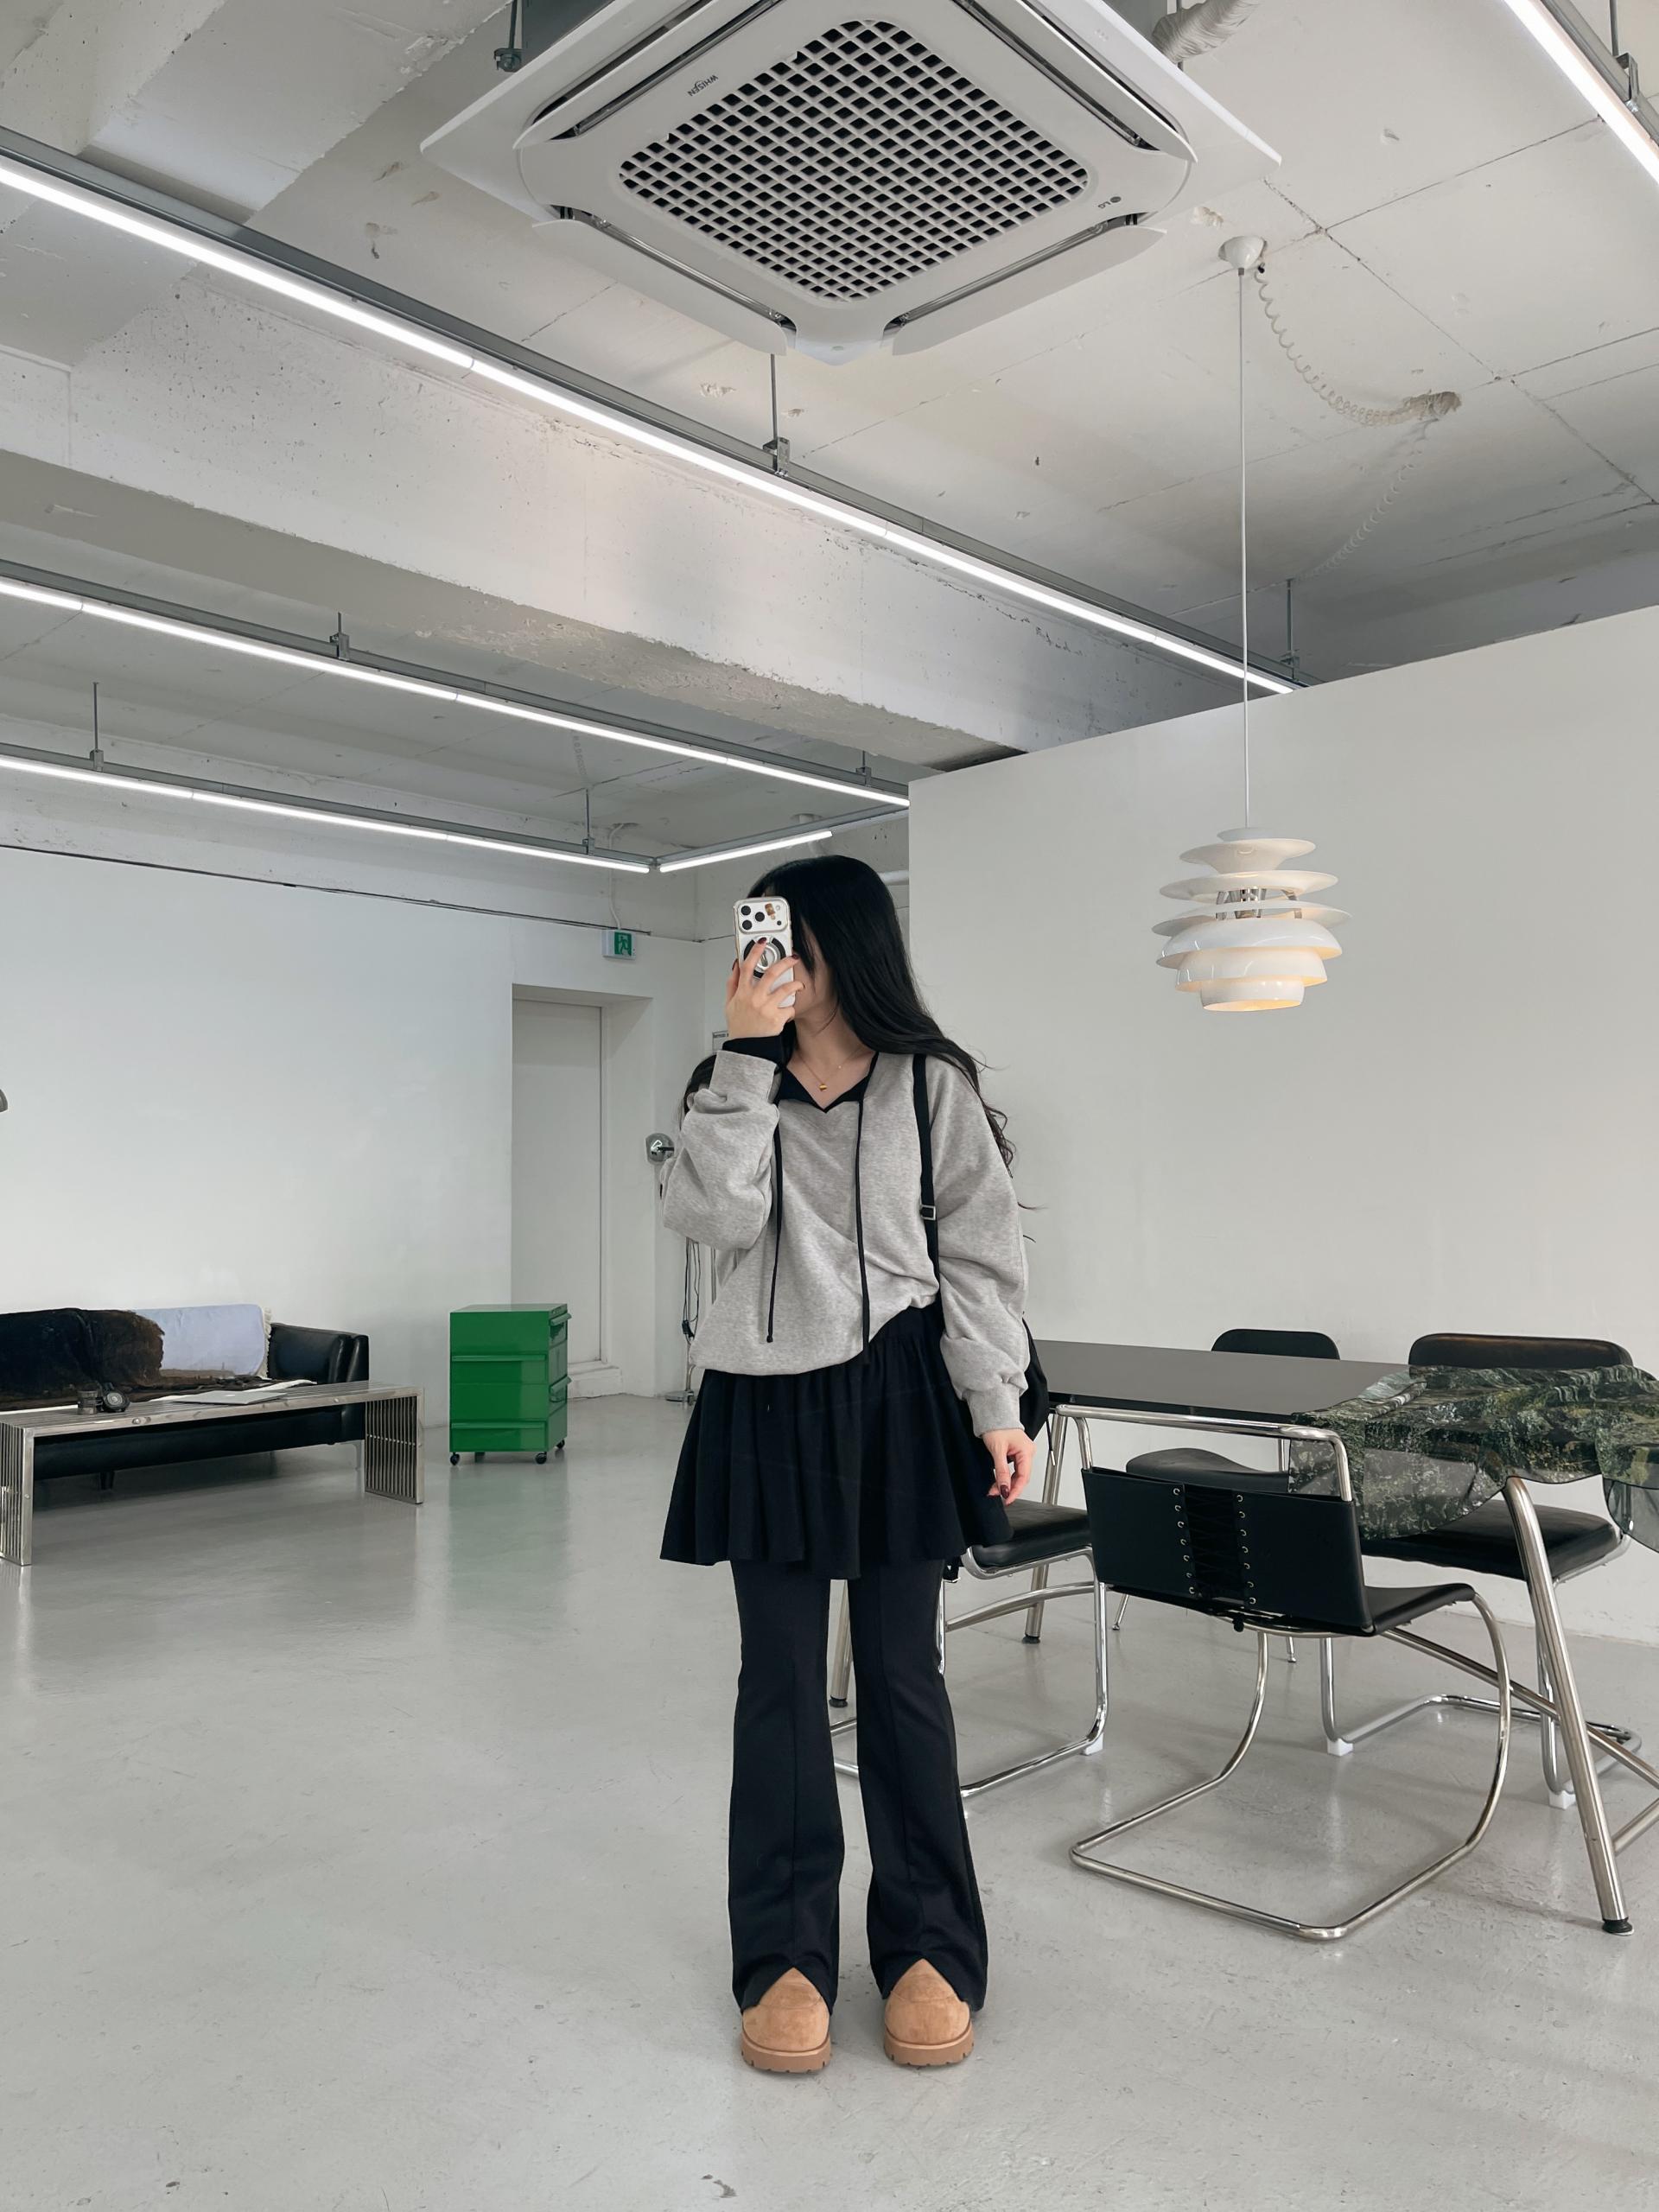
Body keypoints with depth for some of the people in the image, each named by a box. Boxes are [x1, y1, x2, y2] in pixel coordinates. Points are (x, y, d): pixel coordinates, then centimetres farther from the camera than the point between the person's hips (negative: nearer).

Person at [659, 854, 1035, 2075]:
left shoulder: (932, 1086, 0)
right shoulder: (735, 1083, 7)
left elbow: (981, 1250, 0)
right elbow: (716, 1214, -11)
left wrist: (996, 1407, -6)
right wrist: (747, 1054, -14)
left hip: (894, 1394, -2)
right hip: (764, 1402, 2)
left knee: (902, 1673, 7)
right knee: (780, 1680, 9)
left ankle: (930, 1950, 24)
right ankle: (785, 1955, 23)